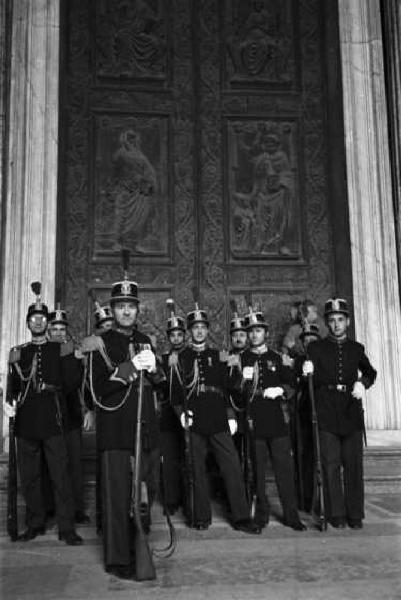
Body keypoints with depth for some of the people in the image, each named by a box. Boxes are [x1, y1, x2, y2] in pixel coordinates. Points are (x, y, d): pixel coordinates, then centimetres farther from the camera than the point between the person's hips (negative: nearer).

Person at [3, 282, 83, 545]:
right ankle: (35, 524, 21)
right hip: (26, 423, 3)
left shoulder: (62, 350, 7)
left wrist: (53, 391, 2)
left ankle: (67, 528, 1)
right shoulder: (18, 353, 13)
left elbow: (74, 381, 4)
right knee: (29, 476, 8)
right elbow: (12, 384, 10)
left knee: (61, 474, -5)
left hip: (53, 422, -3)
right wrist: (10, 402, -7)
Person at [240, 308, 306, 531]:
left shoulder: (277, 357, 13)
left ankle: (292, 515, 7)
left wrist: (279, 390, -8)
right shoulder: (241, 359, 9)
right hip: (253, 422, -1)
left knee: (285, 466, -1)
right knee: (257, 469, 2)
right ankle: (261, 514, 13)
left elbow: (291, 383, 12)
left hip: (278, 420, 1)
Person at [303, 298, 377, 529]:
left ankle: (355, 514, 12)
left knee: (354, 464, 2)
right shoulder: (316, 348, 8)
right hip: (327, 414, -1)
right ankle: (336, 514, 8)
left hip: (352, 413, 2)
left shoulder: (357, 348, 14)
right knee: (331, 464, 0)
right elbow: (314, 379, 3)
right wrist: (309, 371, -20)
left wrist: (362, 383, -13)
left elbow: (370, 371, 8)